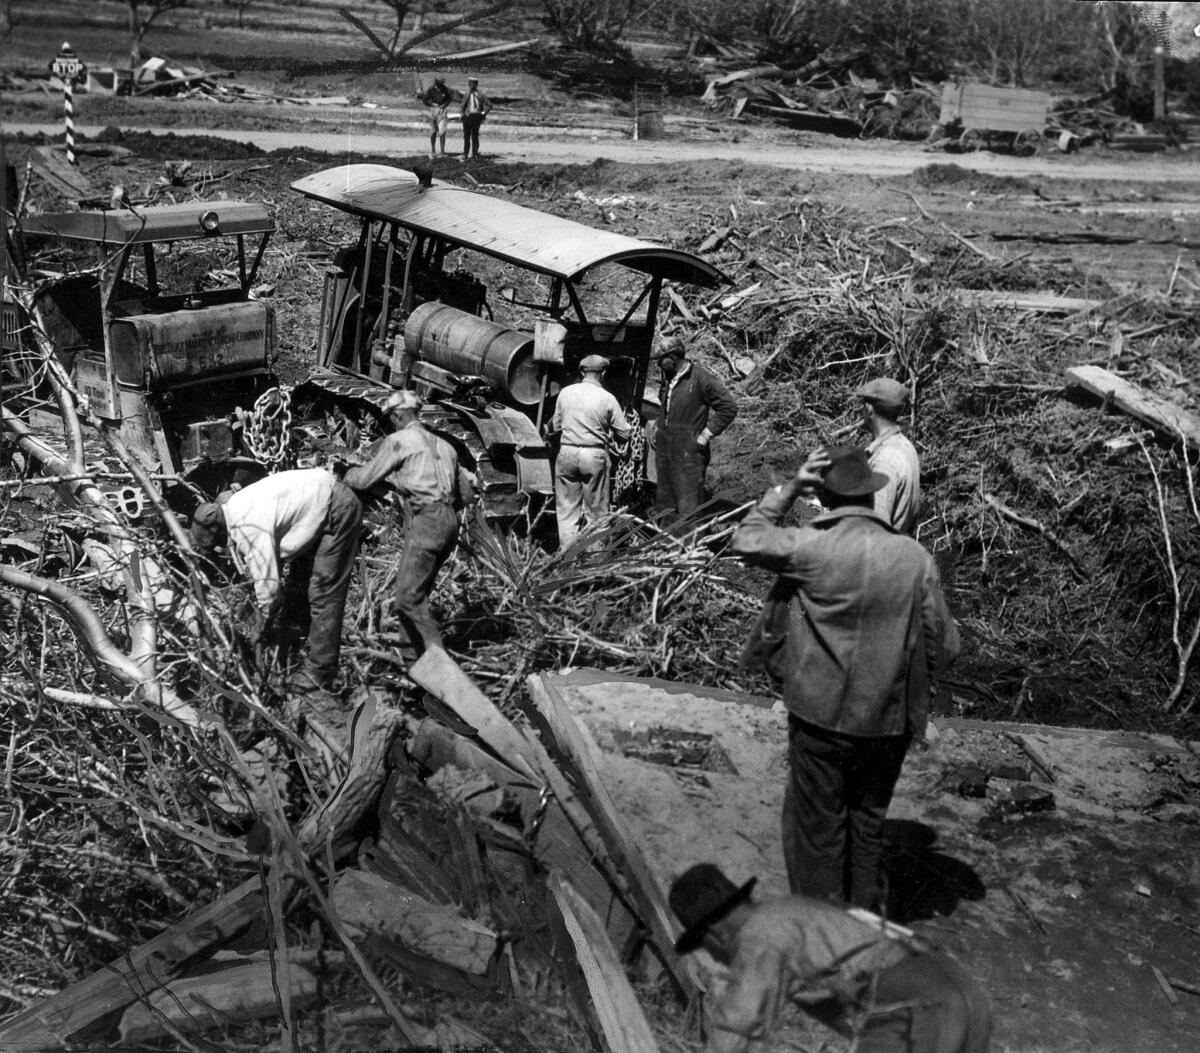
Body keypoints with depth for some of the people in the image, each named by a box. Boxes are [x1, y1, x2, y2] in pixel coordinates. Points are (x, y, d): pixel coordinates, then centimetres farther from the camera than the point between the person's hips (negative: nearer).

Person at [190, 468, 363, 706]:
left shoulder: (246, 528, -25)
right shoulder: (235, 506, 5)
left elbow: (268, 584, -22)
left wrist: (260, 629, -5)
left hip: (338, 509, -11)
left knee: (323, 596, -11)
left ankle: (316, 682, -6)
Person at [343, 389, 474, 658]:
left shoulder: (398, 440, 2)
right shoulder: (442, 445, 24)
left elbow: (365, 481, 5)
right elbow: (466, 493, 26)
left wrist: (348, 474, 26)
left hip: (425, 520, -8)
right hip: (449, 520, 8)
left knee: (408, 595, -9)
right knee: (416, 589, 17)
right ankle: (410, 648, 21)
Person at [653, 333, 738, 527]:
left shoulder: (700, 377, -11)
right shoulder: (667, 379, 13)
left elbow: (728, 407, -11)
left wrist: (705, 436, -12)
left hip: (689, 452, -8)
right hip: (664, 451, 8)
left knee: (688, 509, -9)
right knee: (665, 506, 13)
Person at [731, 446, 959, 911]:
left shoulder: (809, 549, -17)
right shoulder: (914, 557, -10)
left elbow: (745, 540, 1)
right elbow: (944, 647, -4)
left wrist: (789, 487, 0)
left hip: (820, 715, -2)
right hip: (889, 719, 2)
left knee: (818, 825, 15)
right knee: (868, 822, 22)